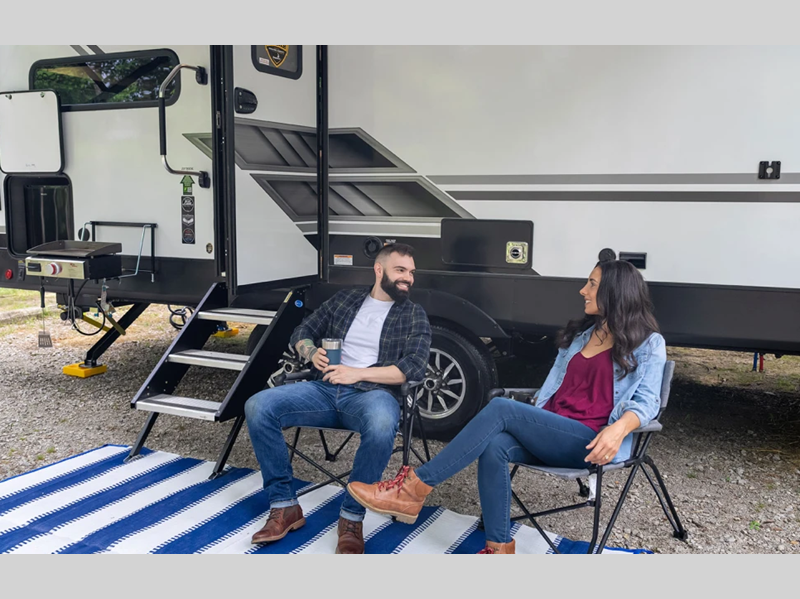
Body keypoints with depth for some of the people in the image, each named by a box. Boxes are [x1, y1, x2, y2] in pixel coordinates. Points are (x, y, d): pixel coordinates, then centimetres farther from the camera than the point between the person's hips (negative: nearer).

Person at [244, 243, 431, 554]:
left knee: (382, 426, -41)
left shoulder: (414, 315, 6)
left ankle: (351, 517, -20)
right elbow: (301, 332, 21)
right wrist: (313, 353, -3)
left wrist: (358, 372, -15)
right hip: (327, 389, 4)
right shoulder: (345, 299, 16)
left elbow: (414, 368, -7)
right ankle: (285, 506, -10)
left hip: (373, 393, -4)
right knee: (257, 407, -18)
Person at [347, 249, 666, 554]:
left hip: (590, 443, -6)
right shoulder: (581, 333, 21)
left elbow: (647, 400, -9)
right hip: (550, 432, 6)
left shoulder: (648, 344, 3)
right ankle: (498, 549, -23)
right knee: (494, 446, -30)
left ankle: (413, 488, -29)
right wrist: (530, 419, 2)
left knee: (502, 408, -29)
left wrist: (619, 428, -30)